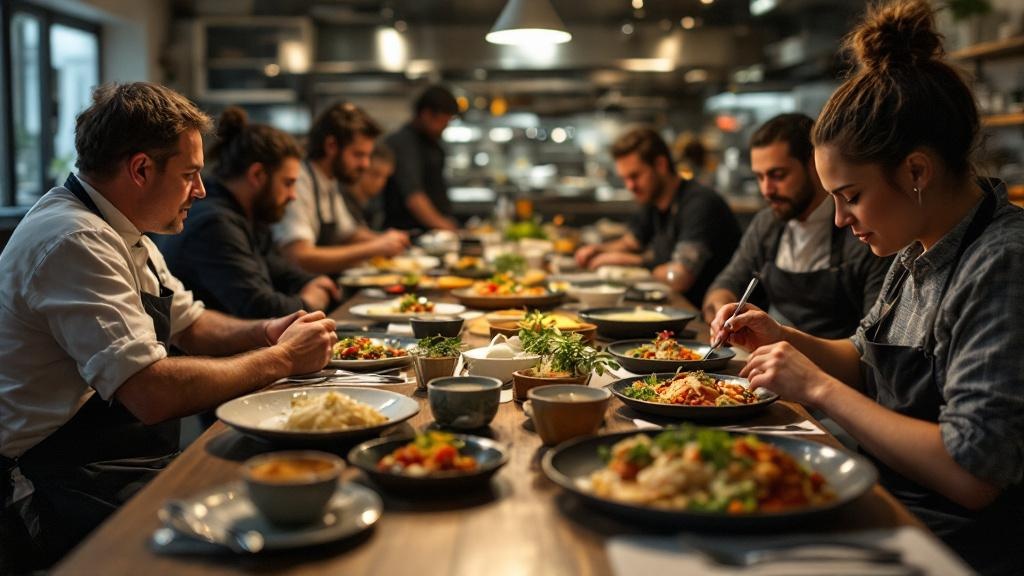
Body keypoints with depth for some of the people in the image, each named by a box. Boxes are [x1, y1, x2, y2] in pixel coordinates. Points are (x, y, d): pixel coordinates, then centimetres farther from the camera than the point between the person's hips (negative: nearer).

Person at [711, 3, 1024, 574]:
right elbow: (867, 363, 19)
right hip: (890, 507, 8)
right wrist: (785, 339, 1)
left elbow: (972, 474, -27)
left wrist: (819, 388, -22)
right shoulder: (919, 252, 6)